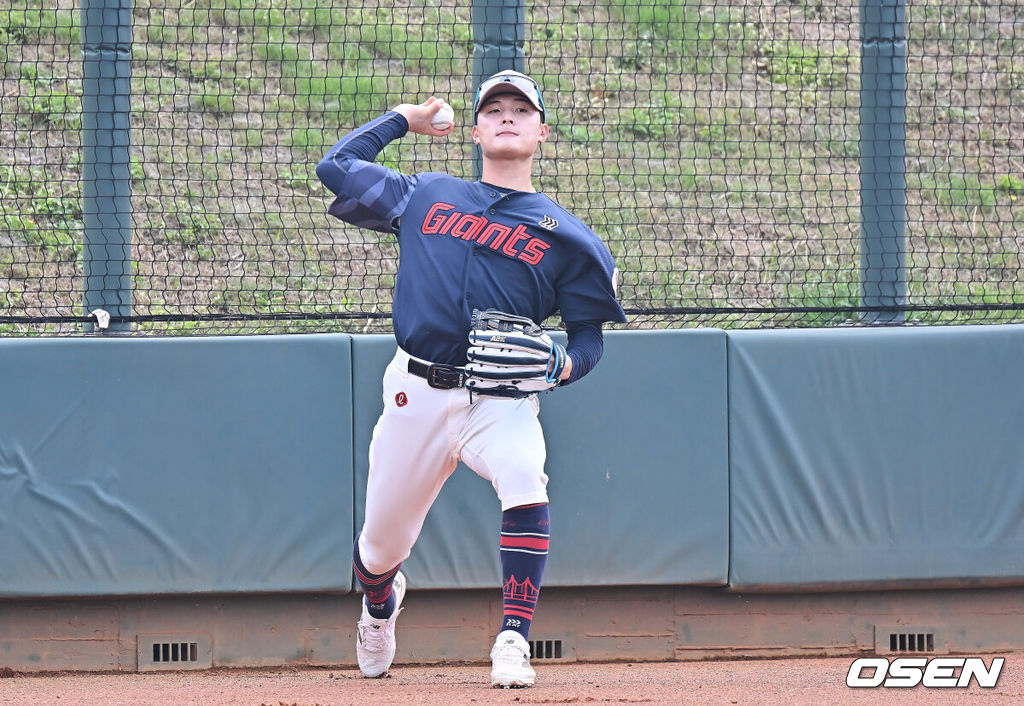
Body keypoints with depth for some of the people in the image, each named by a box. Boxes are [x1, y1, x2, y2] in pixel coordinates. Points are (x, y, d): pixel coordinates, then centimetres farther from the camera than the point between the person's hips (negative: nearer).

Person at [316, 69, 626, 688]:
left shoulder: (565, 235, 8)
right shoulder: (424, 197, 13)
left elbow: (589, 333, 9)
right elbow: (336, 166, 23)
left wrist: (565, 365, -12)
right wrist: (403, 120, 27)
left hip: (501, 399, -2)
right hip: (417, 392, 2)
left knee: (525, 478, -34)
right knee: (380, 549, 9)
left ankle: (513, 641, -31)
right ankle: (380, 602, 48)